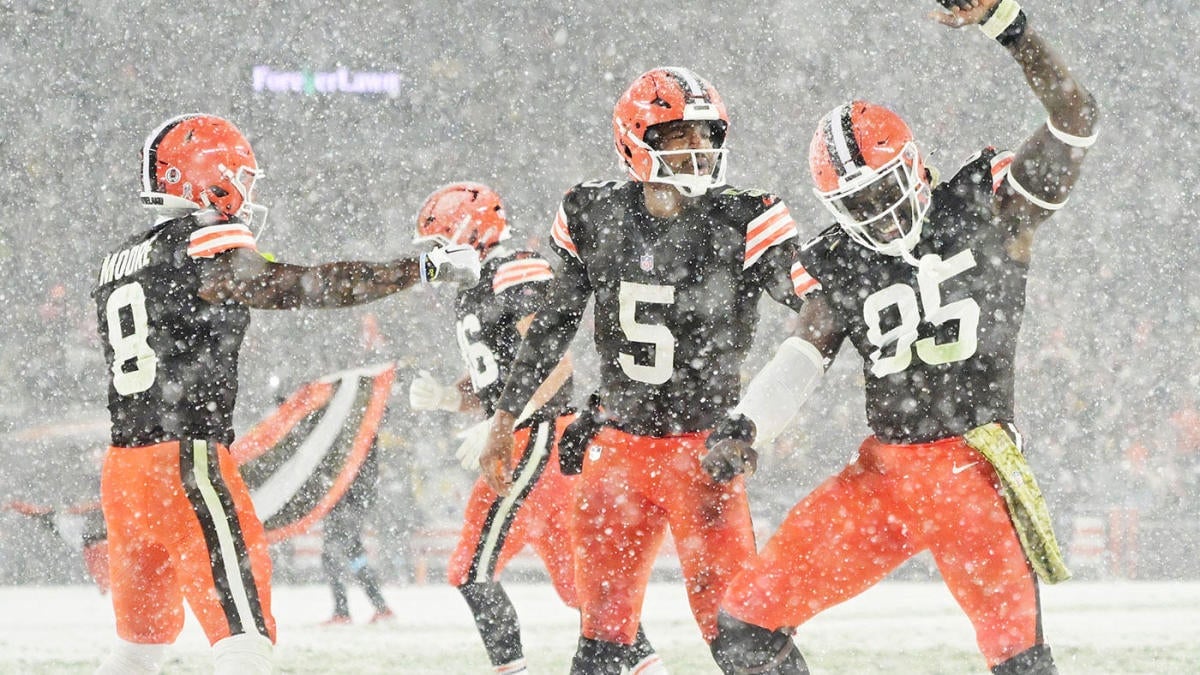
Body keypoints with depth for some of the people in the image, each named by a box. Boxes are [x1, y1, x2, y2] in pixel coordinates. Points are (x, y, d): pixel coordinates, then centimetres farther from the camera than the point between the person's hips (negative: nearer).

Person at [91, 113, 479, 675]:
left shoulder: (119, 263, 16)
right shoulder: (204, 248, -9)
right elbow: (306, 287, -18)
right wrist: (425, 267, -15)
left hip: (123, 468, 8)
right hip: (186, 465, -8)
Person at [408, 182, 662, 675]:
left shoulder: (518, 273, -11)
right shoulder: (470, 294, 20)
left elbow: (555, 360, -21)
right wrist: (444, 397, 3)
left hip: (538, 439, -10)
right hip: (527, 444, 10)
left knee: (472, 572, -13)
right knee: (575, 578, 11)